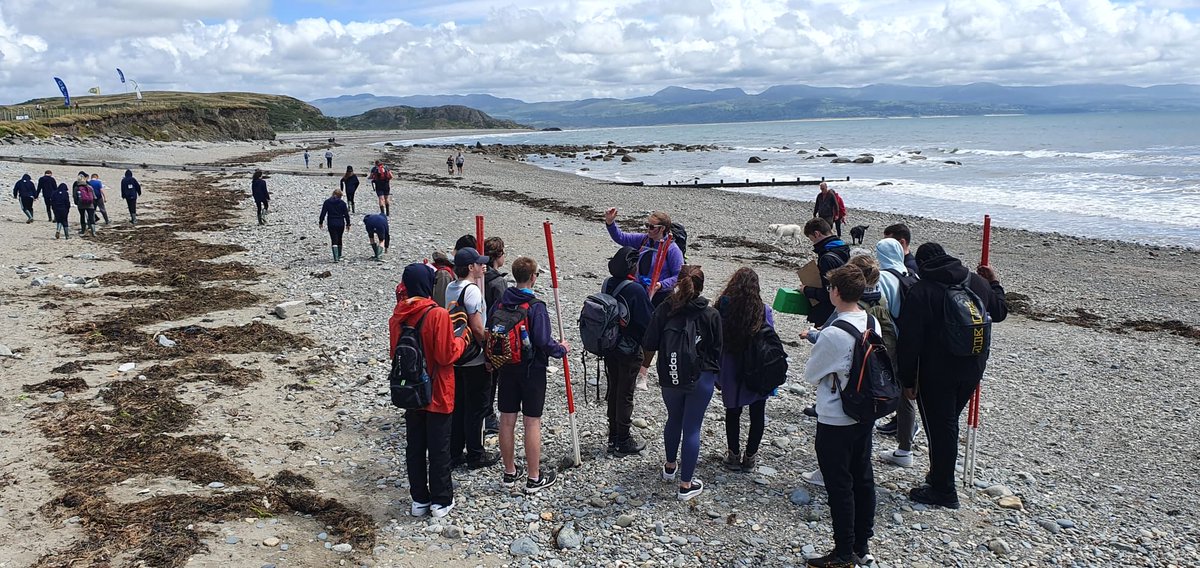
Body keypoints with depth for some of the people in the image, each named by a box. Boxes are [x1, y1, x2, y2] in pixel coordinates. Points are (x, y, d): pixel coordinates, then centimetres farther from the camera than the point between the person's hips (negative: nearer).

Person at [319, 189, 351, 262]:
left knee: (334, 241, -4)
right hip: (341, 224, 1)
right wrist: (348, 223, 9)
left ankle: (336, 258, -18)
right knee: (339, 240, 17)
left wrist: (320, 222, 8)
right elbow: (346, 214, 0)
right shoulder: (342, 203, -2)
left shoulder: (327, 202, 0)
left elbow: (323, 213, 0)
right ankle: (339, 257, 24)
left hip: (331, 224, -1)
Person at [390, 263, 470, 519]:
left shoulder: (397, 315, 0)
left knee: (414, 446, 14)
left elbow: (395, 352, 10)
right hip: (437, 394, -5)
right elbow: (446, 355, -19)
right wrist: (462, 340, -3)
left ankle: (419, 499, 23)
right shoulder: (438, 314, -20)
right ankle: (441, 501, 16)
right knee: (439, 447, 6)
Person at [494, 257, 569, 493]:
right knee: (532, 423, 3)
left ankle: (509, 473, 24)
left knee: (507, 420, 12)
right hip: (531, 370, -6)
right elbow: (544, 342, -21)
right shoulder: (536, 306, -18)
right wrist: (561, 349, -3)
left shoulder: (500, 303, 0)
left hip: (506, 368, 6)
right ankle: (534, 478, 11)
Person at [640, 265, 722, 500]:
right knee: (692, 429, 5)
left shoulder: (664, 310, -9)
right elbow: (717, 349, -3)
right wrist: (715, 374, 15)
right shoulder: (711, 315, -11)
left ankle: (670, 467, 42)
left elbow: (650, 344, -3)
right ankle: (686, 484, 12)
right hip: (701, 380, -2)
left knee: (674, 420, 25)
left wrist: (645, 365, 16)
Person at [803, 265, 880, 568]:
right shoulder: (873, 324, -2)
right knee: (863, 479, 17)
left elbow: (810, 373, -13)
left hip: (835, 422, -8)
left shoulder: (833, 334, -26)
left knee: (839, 487, 5)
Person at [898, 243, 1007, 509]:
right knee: (949, 423, 21)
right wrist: (995, 284, 34)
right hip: (972, 369, 6)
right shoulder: (978, 282, 3)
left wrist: (908, 379, -9)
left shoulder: (920, 291, -14)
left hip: (936, 373, -6)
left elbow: (909, 340, -16)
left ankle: (943, 490, 11)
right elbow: (999, 312, 20)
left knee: (939, 427, 3)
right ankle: (940, 475, 35)